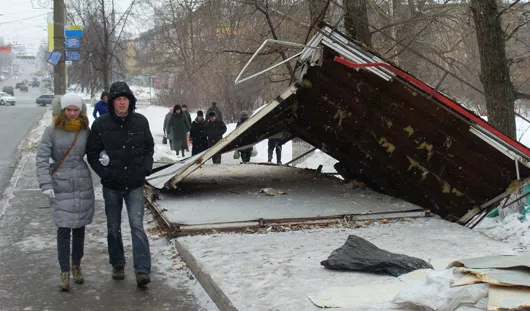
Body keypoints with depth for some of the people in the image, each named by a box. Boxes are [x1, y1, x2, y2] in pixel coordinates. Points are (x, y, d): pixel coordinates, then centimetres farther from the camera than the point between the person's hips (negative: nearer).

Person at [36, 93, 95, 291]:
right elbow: (41, 158, -8)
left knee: (79, 227, 10)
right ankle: (64, 272, 8)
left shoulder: (85, 131, 2)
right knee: (63, 229, -3)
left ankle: (77, 266, 26)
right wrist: (45, 184, -15)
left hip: (83, 184, 3)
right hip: (60, 185, -3)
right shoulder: (52, 131, -7)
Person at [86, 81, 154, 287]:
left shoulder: (141, 122, -1)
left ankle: (142, 270, -10)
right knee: (113, 227, 13)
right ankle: (117, 265, 30)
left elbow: (149, 147, 13)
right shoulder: (101, 124, -6)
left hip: (135, 184, -1)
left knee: (137, 225, -9)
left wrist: (147, 167, 0)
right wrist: (103, 171, -9)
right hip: (111, 185, 1)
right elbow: (92, 152, 3)